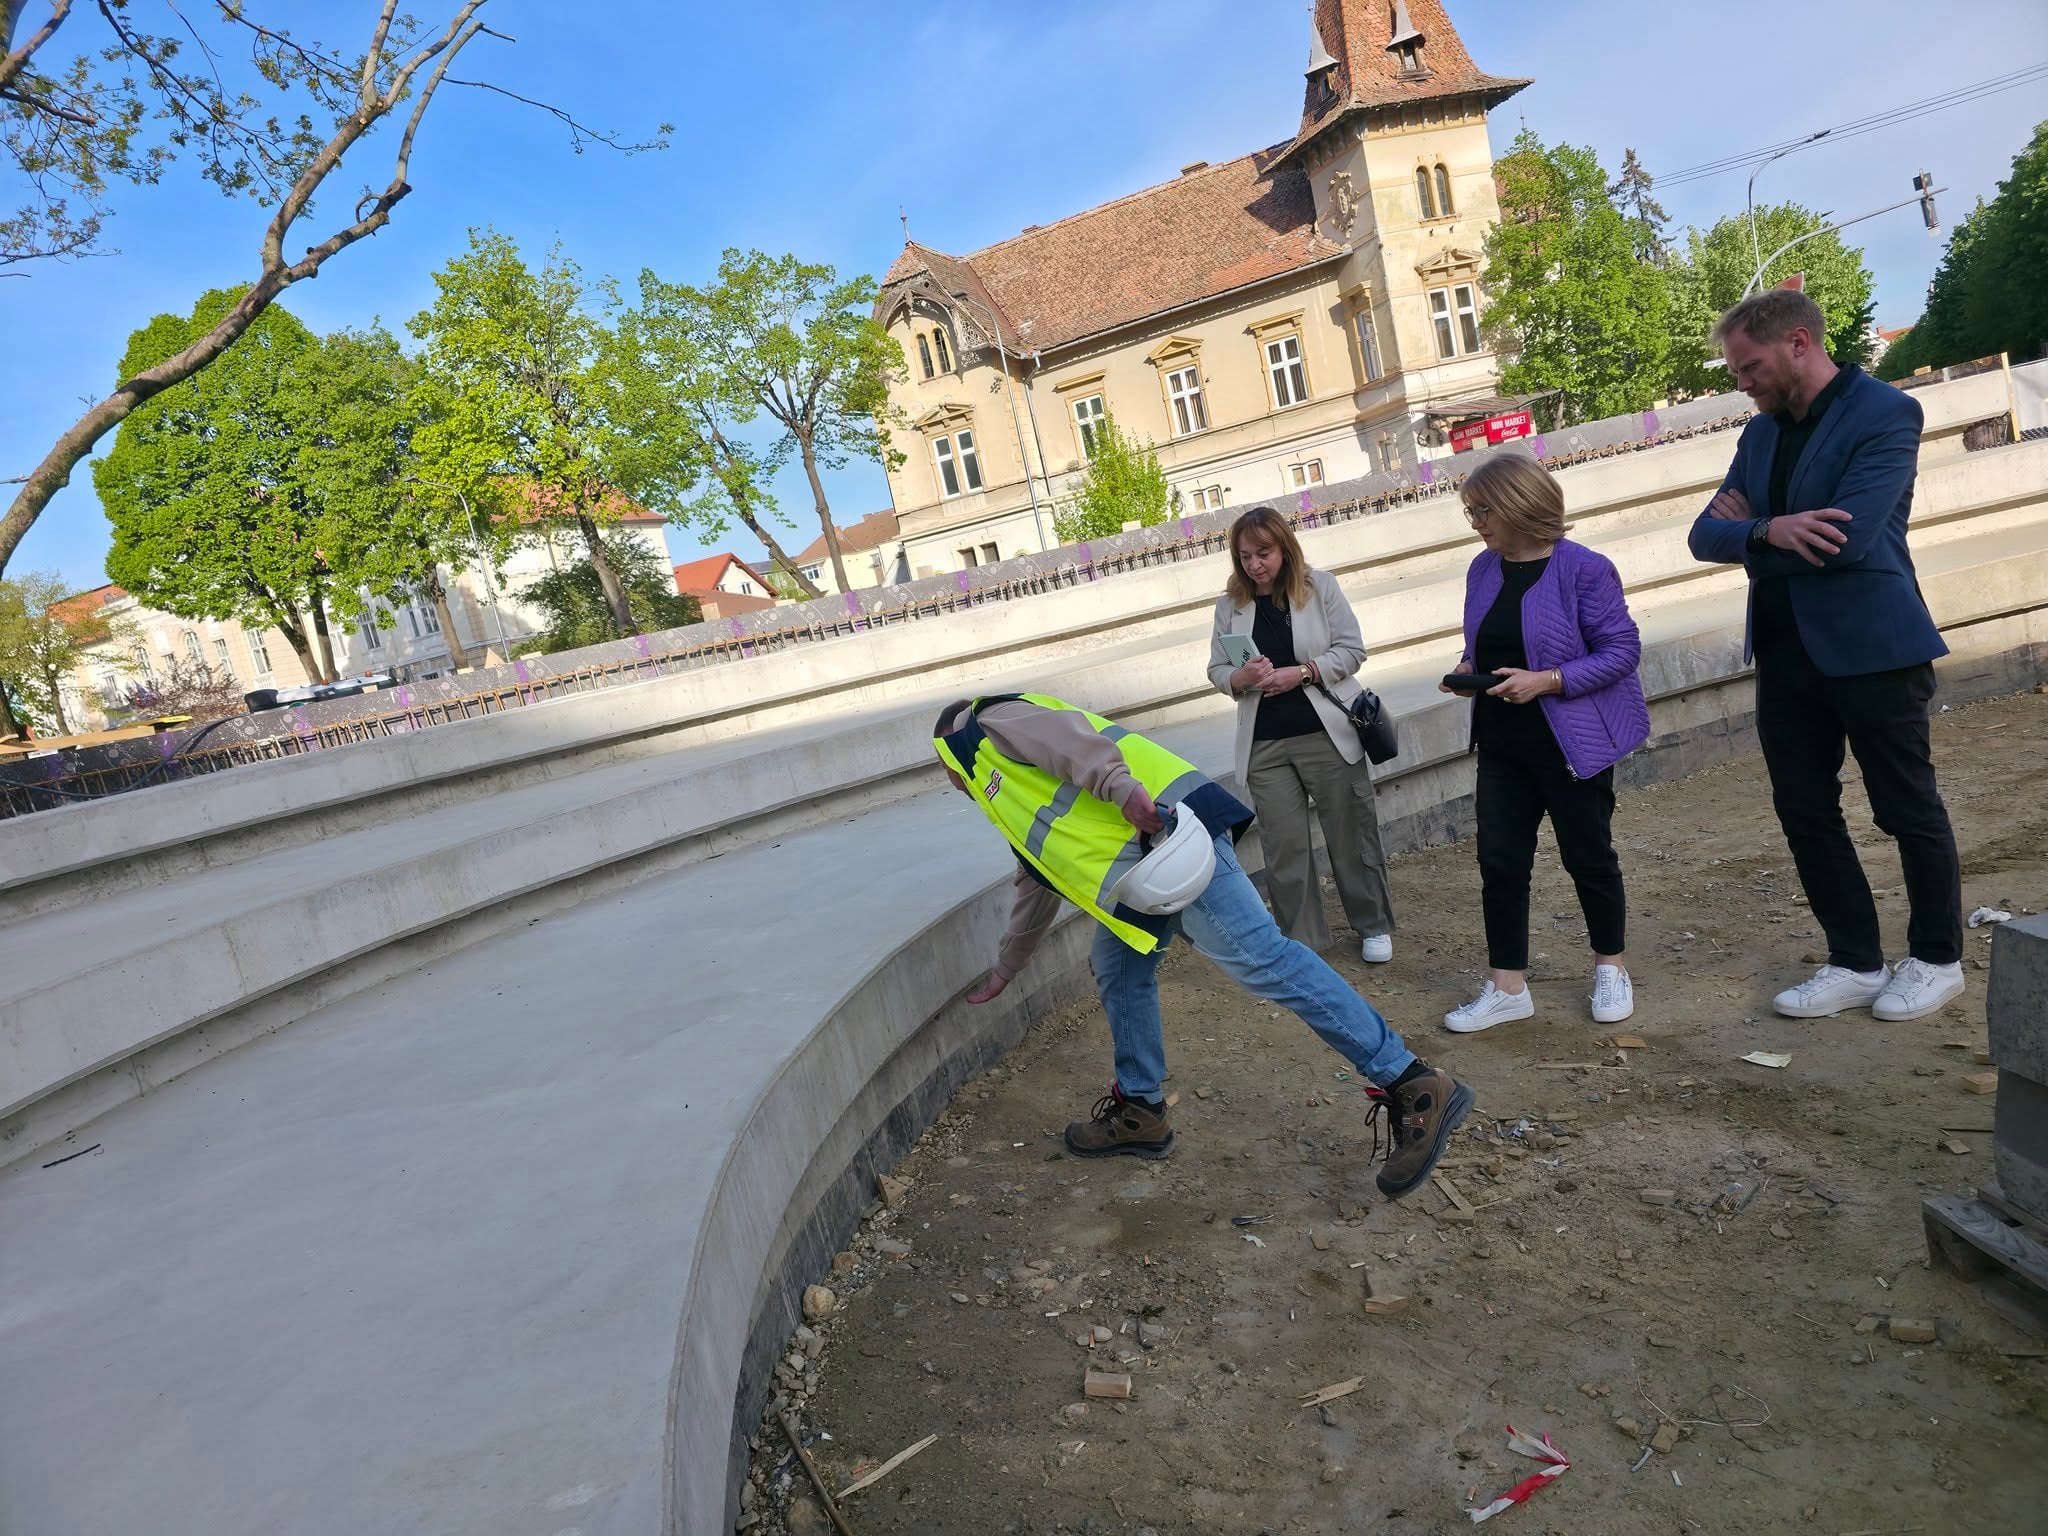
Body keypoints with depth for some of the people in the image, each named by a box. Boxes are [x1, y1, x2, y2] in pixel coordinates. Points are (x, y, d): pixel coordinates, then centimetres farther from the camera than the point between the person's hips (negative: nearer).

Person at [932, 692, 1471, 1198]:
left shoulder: (985, 725, 10)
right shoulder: (1008, 793, 37)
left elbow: (1064, 736, -11)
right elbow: (1040, 883, 45)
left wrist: (1122, 786, -28)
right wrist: (1004, 971, 54)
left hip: (1161, 824, -10)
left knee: (1259, 958, -14)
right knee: (1118, 972, 15)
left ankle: (1415, 1087, -14)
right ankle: (1140, 1110, 26)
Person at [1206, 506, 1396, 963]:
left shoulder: (1320, 586, -1)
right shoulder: (1230, 605, 5)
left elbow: (1351, 650, -3)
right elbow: (1216, 669, 8)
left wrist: (1301, 672, -18)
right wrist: (1240, 678, -15)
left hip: (1328, 736, -2)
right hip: (1265, 744, 2)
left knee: (1351, 834, 7)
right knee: (1283, 845, 4)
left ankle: (1373, 926, 25)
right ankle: (1301, 939, 18)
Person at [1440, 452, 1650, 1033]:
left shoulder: (1584, 570, -15)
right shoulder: (1483, 568, 5)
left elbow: (1621, 651, -15)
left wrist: (1546, 681, -25)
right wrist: (1467, 667, -4)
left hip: (1571, 741, -5)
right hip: (1502, 744, 6)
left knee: (1588, 855, 9)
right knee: (1499, 860, 4)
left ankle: (1611, 968, 31)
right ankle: (1507, 987, 13)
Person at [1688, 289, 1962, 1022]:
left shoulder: (1885, 413, -11)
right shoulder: (1761, 432, 10)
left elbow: (1848, 539, -23)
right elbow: (1707, 535, 2)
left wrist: (1747, 534, -9)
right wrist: (1768, 532, -19)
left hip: (1871, 646, -6)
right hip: (1786, 653, 7)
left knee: (1908, 809, 8)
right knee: (1805, 814, 9)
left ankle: (1937, 959, 25)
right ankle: (1856, 962, 22)